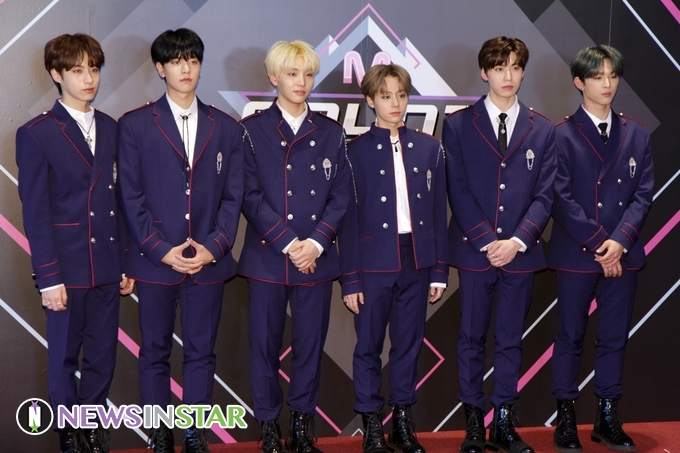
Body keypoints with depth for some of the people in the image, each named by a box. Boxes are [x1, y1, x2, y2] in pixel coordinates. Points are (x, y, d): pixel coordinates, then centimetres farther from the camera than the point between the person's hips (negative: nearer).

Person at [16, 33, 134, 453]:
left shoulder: (112, 129, 8)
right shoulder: (35, 134, -5)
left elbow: (120, 201, 9)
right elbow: (35, 212, -7)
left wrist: (126, 261, 7)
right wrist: (48, 277, -11)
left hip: (107, 267, 4)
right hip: (67, 268, -4)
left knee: (103, 356, 11)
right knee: (64, 358, 10)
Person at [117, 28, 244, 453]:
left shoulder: (227, 128, 8)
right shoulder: (135, 125, 1)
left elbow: (234, 196, 5)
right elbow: (131, 196, -3)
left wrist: (214, 247, -7)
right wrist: (162, 250, -10)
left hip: (209, 260, 2)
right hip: (155, 260, -1)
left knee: (201, 352, 9)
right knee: (155, 352, 8)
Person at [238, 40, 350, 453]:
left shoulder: (331, 133, 8)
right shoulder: (252, 130, 0)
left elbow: (341, 195, 4)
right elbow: (251, 196, -6)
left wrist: (316, 242, -10)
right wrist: (288, 244, -12)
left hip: (317, 258, 2)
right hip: (267, 256, -2)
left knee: (311, 342, 8)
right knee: (265, 344, 5)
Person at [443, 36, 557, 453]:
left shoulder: (542, 129, 7)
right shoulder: (458, 125, 1)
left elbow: (544, 194, 1)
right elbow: (458, 190, -4)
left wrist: (518, 241, -12)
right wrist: (487, 241, -12)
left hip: (521, 251, 2)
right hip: (474, 250, -1)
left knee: (511, 340, 10)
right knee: (472, 339, 7)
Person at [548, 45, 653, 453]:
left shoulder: (637, 134, 9)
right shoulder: (563, 135, -4)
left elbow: (643, 194, 3)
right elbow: (562, 199, -9)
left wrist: (620, 240, -11)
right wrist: (597, 244, -13)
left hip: (623, 254, 4)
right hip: (576, 254, -3)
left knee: (615, 339, 10)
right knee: (571, 338, 6)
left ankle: (608, 418, 21)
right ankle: (566, 419, 16)